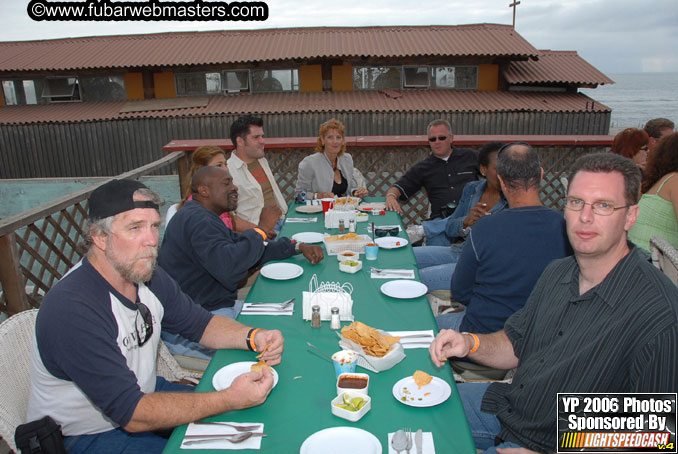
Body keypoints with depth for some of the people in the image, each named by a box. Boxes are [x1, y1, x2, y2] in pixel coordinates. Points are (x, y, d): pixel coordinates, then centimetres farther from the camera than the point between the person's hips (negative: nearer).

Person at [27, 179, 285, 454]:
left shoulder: (150, 279, -8)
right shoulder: (72, 310, -31)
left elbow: (200, 324, 5)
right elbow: (133, 415, -31)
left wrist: (253, 337, -15)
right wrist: (230, 399, -32)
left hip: (143, 392, 7)